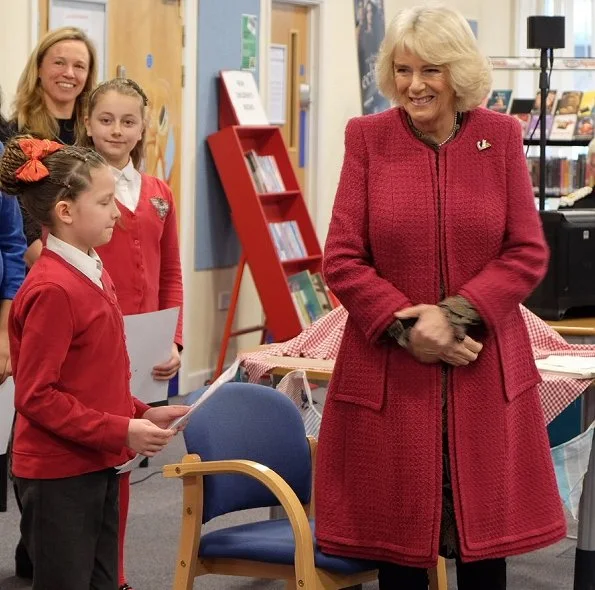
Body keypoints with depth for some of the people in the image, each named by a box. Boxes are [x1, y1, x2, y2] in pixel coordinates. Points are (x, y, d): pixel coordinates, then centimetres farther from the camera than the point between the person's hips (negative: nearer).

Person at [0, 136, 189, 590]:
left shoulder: (93, 275, 9)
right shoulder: (52, 290, -19)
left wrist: (142, 415, 4)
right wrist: (121, 431, -20)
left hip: (97, 465, 9)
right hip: (58, 475, -9)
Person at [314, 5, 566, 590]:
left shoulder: (501, 135, 1)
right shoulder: (367, 137, -1)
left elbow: (528, 253, -1)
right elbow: (342, 259, -3)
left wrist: (456, 313, -14)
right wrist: (406, 326, -14)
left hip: (484, 369, 1)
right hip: (388, 368, -1)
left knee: (486, 531, 7)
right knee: (398, 533, 6)